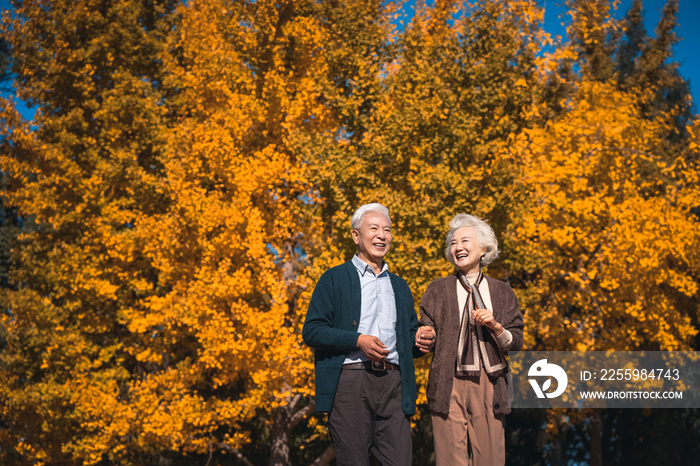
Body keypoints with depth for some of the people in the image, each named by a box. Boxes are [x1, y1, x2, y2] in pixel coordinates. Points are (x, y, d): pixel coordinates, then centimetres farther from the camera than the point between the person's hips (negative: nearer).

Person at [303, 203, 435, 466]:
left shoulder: (400, 287, 24)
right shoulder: (334, 279, 8)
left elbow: (409, 336, 27)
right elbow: (311, 331, -1)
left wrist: (421, 342, 2)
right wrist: (358, 340, -14)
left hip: (393, 384, 4)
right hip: (349, 382, -4)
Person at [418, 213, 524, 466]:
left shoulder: (502, 292, 12)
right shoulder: (438, 290, 9)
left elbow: (516, 343, 9)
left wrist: (495, 326, -8)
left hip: (489, 386, 1)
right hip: (450, 386, -1)